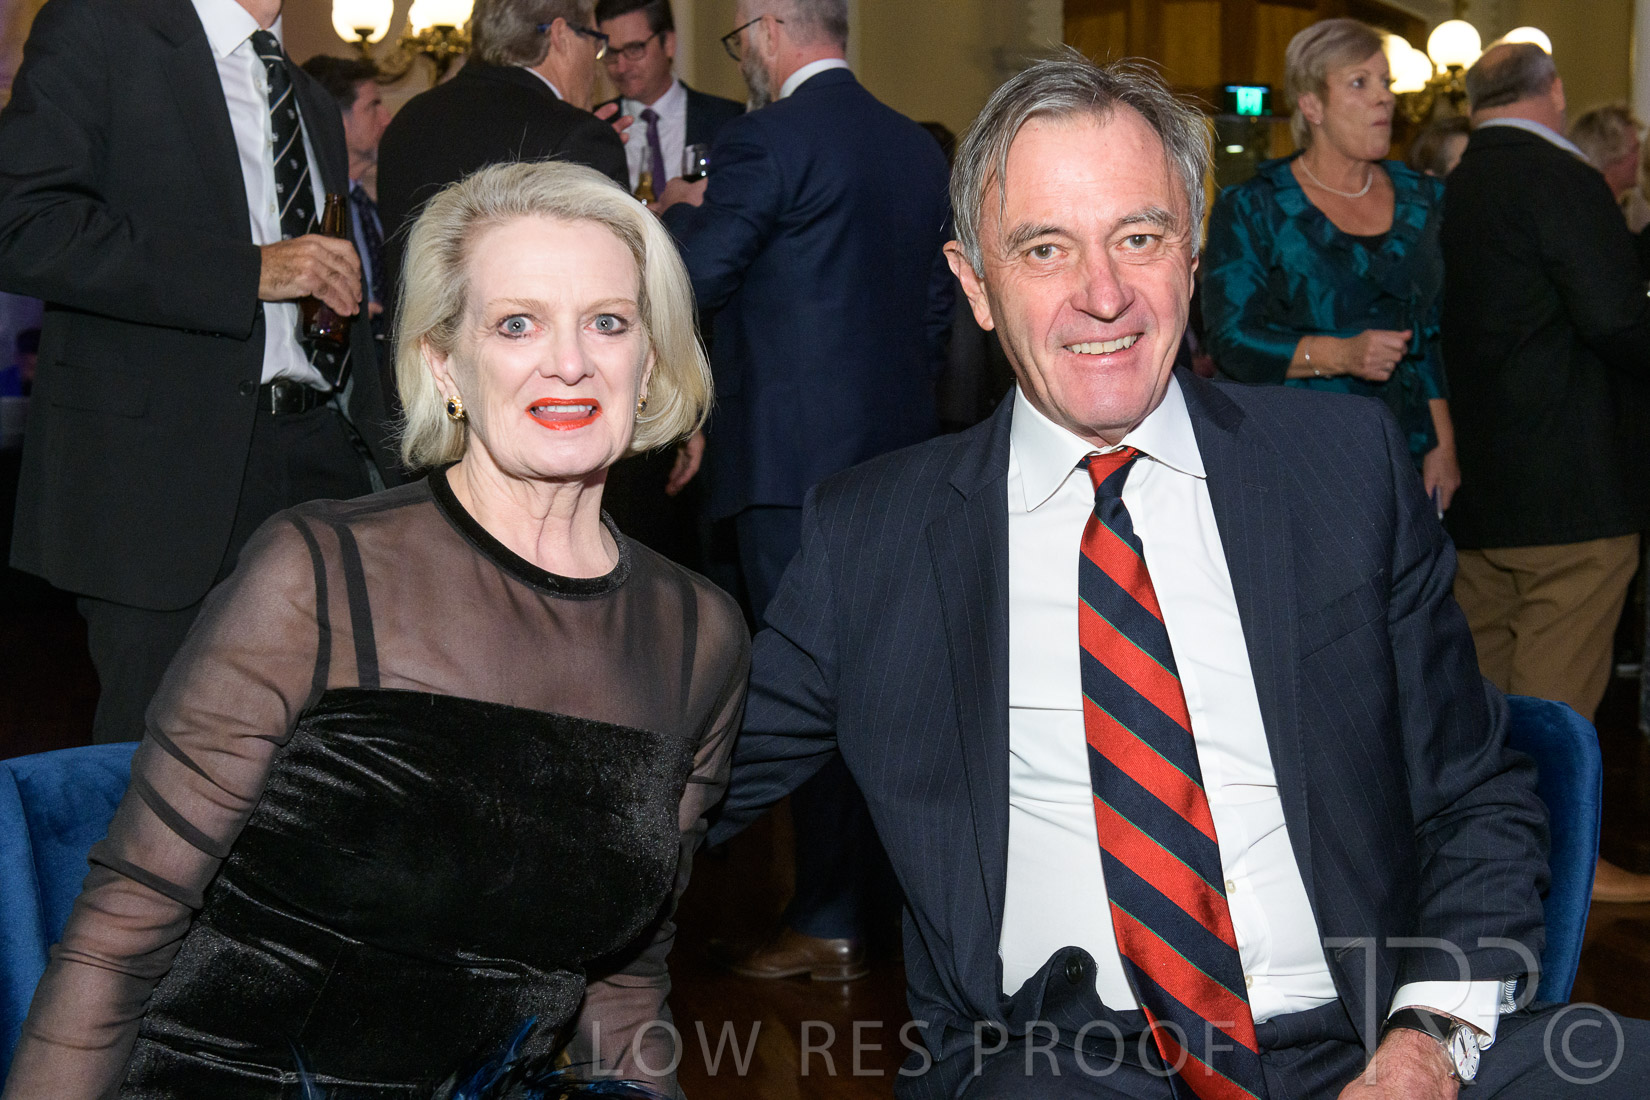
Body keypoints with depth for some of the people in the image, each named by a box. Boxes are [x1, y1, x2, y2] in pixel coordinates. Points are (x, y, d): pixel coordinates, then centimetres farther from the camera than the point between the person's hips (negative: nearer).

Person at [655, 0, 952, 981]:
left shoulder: (768, 141, -12)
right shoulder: (919, 149, 11)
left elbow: (689, 282, -13)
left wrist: (680, 210, 6)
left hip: (796, 457, -7)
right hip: (897, 449, 8)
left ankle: (831, 922, 5)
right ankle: (882, 892, 26)